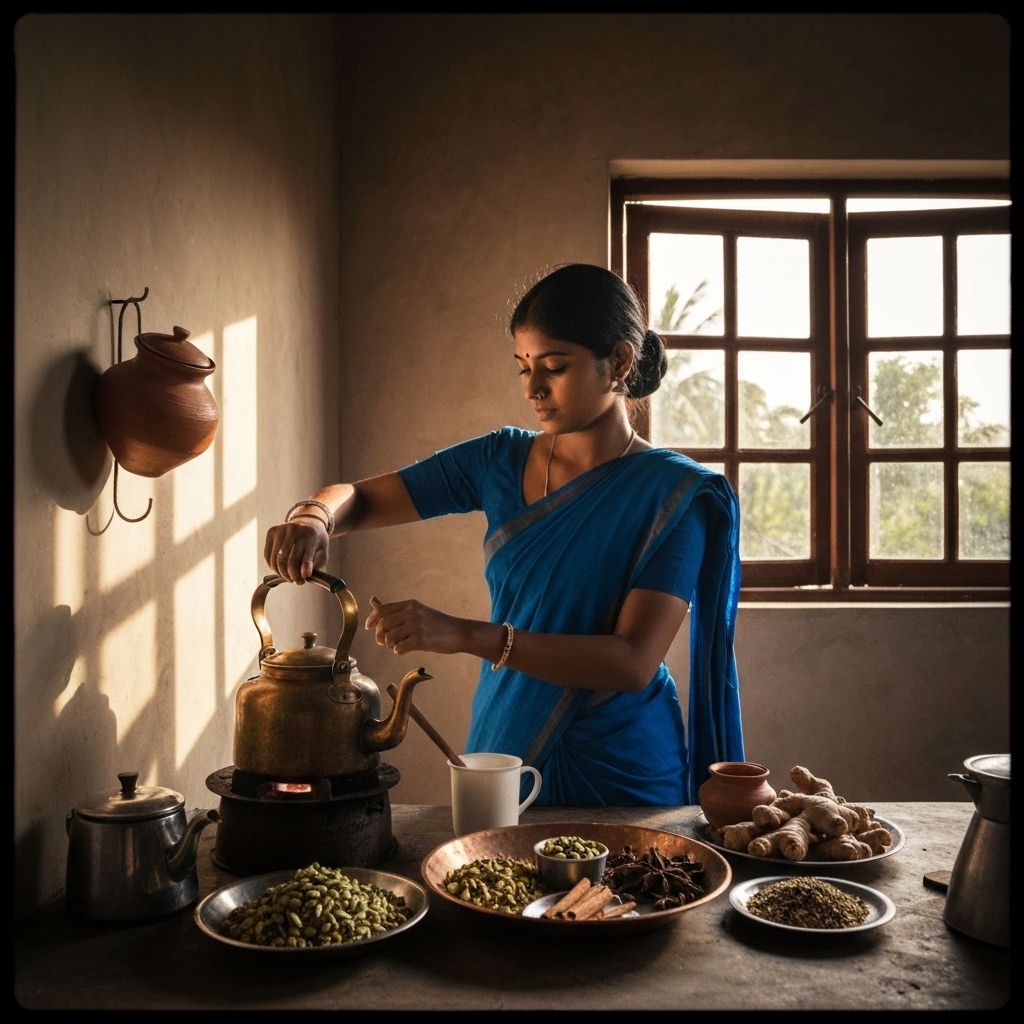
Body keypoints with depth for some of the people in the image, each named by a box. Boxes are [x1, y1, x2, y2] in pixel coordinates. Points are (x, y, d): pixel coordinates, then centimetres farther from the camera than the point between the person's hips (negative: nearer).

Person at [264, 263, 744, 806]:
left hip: (623, 782, -3)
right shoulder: (502, 460, -2)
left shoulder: (675, 492, -14)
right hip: (500, 754, 4)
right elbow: (359, 498, 4)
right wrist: (314, 516, -21)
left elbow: (634, 663, -23)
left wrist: (467, 635, -32)